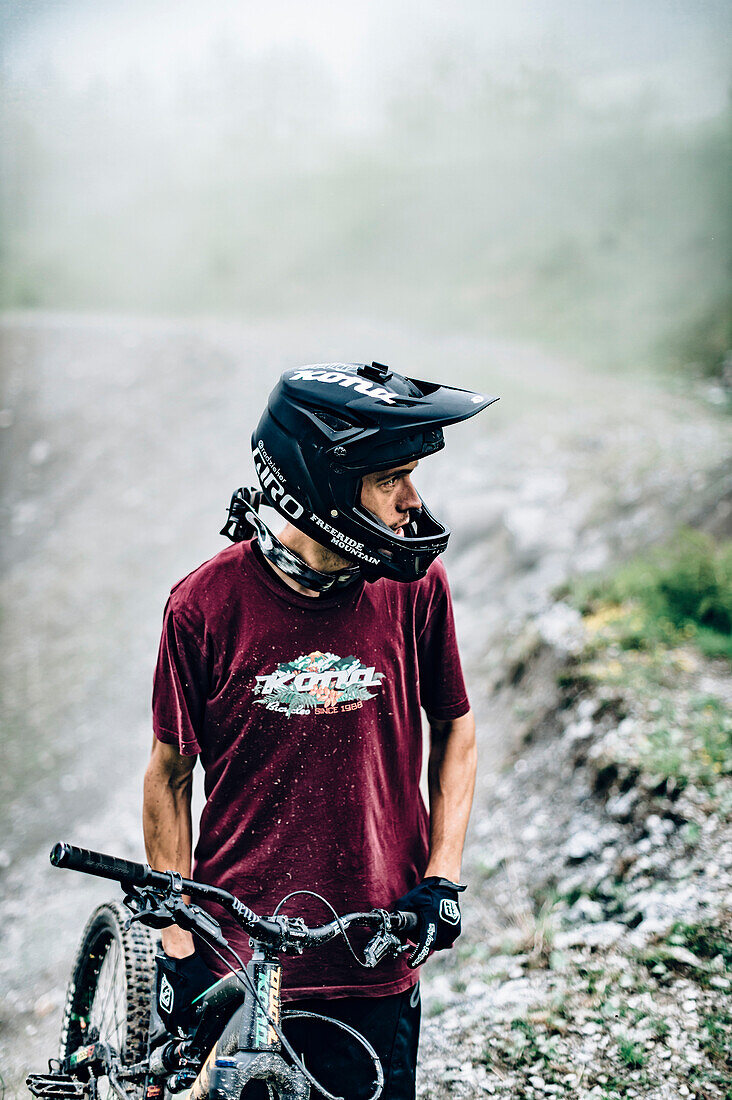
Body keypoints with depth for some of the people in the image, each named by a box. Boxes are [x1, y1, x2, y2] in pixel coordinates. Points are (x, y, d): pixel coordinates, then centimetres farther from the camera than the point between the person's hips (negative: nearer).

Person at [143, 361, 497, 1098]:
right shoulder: (207, 604, -12)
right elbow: (170, 775, -2)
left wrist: (442, 875, -1)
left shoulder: (415, 584, -6)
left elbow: (454, 728, 8)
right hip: (236, 962, -2)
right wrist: (177, 943, -4)